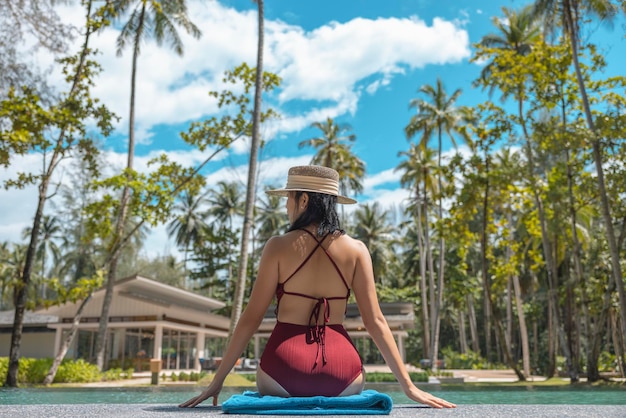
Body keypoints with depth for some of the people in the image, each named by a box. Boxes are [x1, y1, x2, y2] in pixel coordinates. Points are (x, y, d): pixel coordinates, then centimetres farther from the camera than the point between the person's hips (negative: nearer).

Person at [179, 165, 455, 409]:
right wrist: (408, 385, 6)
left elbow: (251, 319, -3)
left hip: (285, 366, -1)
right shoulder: (356, 250, 1)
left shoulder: (278, 247, -4)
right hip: (340, 371, 1)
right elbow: (375, 322, -1)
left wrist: (217, 380, 5)